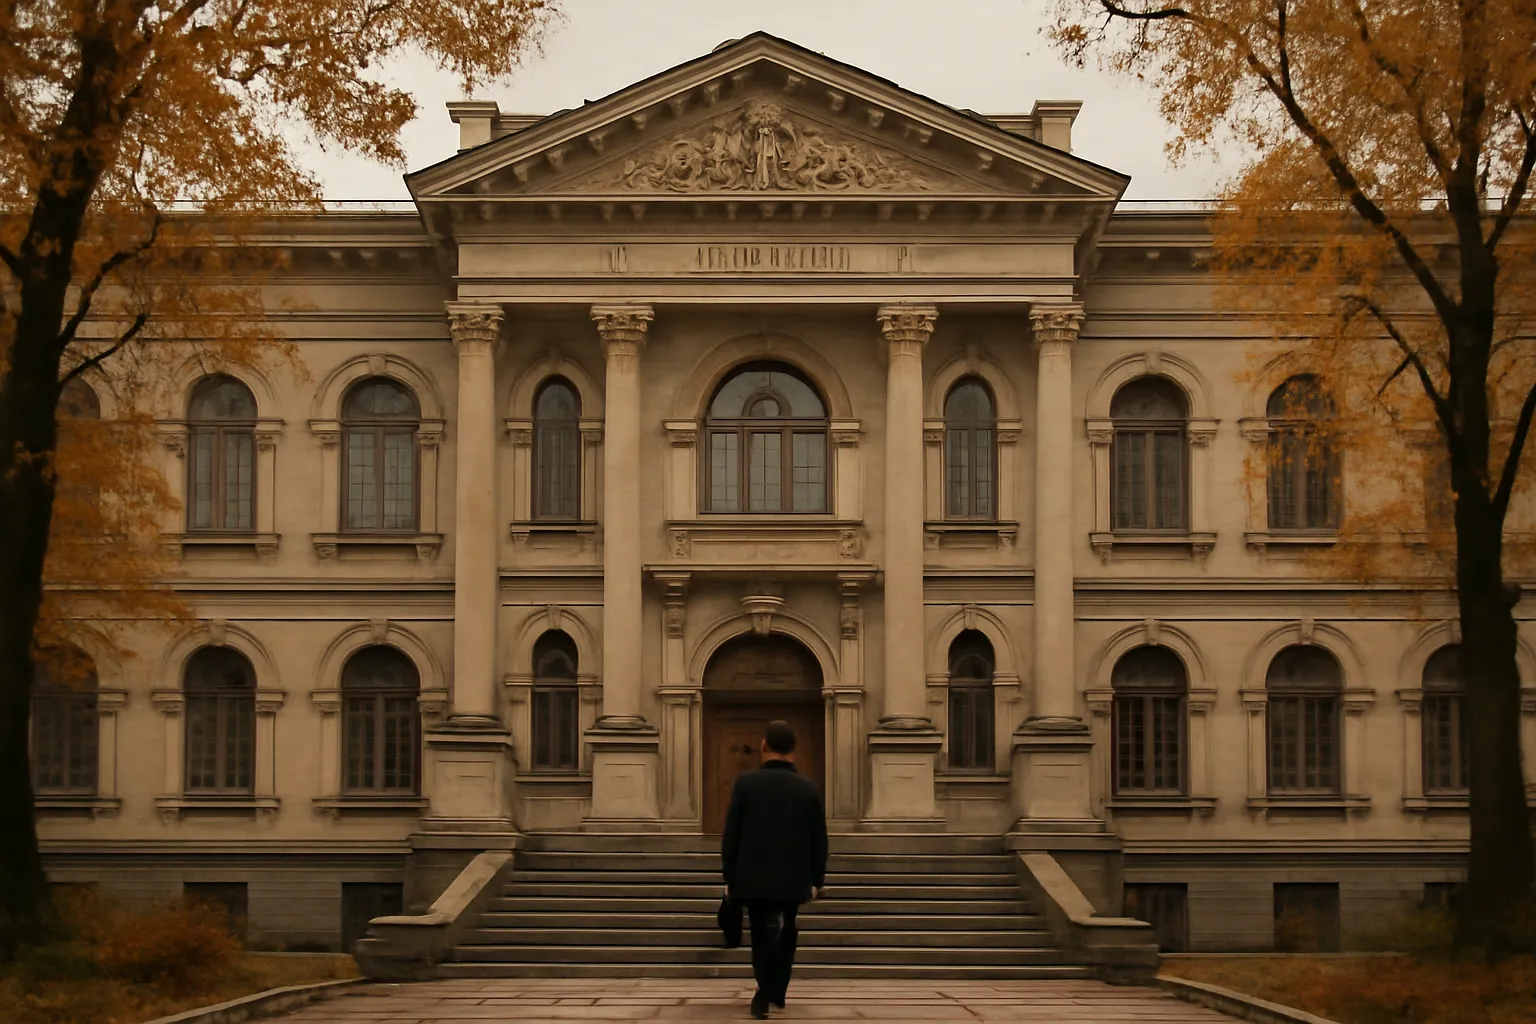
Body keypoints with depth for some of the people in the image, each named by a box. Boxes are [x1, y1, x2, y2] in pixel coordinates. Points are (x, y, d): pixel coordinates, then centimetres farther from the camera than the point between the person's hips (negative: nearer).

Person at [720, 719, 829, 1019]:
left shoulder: (745, 783, -7)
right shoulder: (808, 788, -2)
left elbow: (731, 835, -4)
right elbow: (819, 840, 3)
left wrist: (730, 877, 5)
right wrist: (817, 880, 14)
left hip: (754, 878, -2)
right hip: (794, 878, 2)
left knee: (762, 936, 6)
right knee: (786, 933, 19)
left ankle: (764, 996, -4)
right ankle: (777, 992, 23)